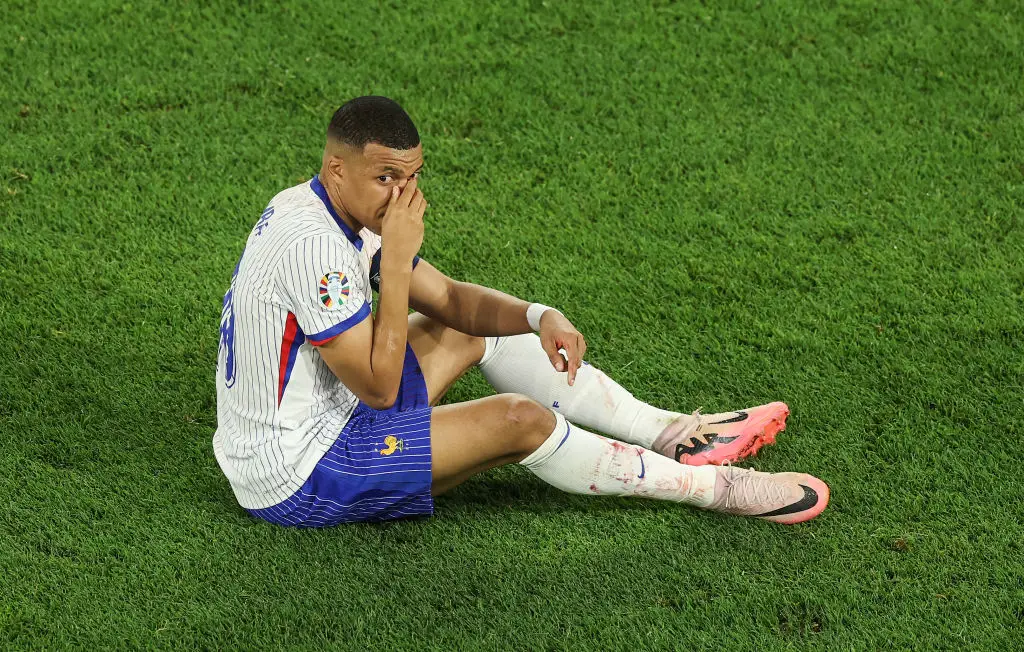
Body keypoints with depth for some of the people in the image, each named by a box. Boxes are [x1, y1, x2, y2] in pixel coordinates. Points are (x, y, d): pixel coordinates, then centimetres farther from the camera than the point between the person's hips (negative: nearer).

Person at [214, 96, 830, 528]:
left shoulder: (349, 216, 3)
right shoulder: (314, 245, -28)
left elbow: (449, 298, 9)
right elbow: (379, 388, -26)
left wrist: (538, 317, -10)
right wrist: (396, 259, -27)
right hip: (295, 480, -10)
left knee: (479, 326, 14)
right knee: (518, 419, -17)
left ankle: (673, 433, 15)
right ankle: (714, 486, -1)